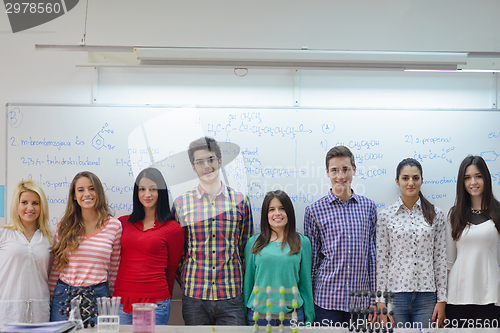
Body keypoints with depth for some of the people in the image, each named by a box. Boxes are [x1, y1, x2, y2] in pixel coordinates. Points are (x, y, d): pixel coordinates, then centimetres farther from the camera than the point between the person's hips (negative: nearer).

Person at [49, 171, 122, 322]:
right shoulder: (65, 226, 4)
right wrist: (50, 298, 7)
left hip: (98, 296, -1)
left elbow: (114, 268, 5)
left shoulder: (114, 225, -1)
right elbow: (56, 266, 8)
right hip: (64, 294, 1)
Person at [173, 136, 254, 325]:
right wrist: (185, 283, 3)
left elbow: (246, 249, 11)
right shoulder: (181, 203, 5)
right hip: (193, 297, 0)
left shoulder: (240, 201, 5)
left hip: (231, 297, 0)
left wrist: (238, 280, 6)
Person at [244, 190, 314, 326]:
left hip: (292, 314, 0)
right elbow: (247, 281, 8)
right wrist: (243, 318, 7)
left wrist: (309, 319, 6)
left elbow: (306, 284, 6)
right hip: (258, 313, 0)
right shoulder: (254, 242, 3)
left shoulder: (303, 242, 3)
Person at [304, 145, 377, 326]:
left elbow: (372, 254, 9)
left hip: (361, 301, 2)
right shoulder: (314, 210, -1)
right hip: (327, 299, -2)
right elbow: (311, 259, 3)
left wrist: (374, 299, 7)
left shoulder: (368, 207, 6)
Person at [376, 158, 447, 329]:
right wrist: (381, 301, -2)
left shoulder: (436, 215, 5)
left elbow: (440, 259, 5)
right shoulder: (385, 216, 1)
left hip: (426, 295, 1)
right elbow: (381, 261, 1)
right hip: (395, 294, -1)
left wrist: (441, 299, 2)